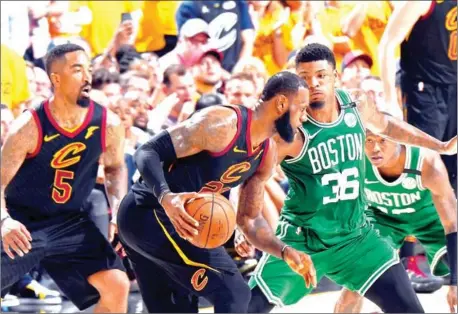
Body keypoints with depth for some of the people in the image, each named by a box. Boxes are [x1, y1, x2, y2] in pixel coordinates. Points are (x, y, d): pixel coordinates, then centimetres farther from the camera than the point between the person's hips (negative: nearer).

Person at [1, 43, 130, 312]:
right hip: (23, 220, -4)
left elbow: (115, 167, 12)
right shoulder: (29, 128, -22)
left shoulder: (109, 125, -10)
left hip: (69, 221, 4)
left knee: (118, 285, -7)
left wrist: (119, 208, -4)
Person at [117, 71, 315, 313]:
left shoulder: (266, 155, 7)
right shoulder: (221, 123, -21)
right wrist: (165, 198, -39)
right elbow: (148, 152, -23)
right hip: (150, 213, -10)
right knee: (233, 294, -13)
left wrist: (285, 252, 8)